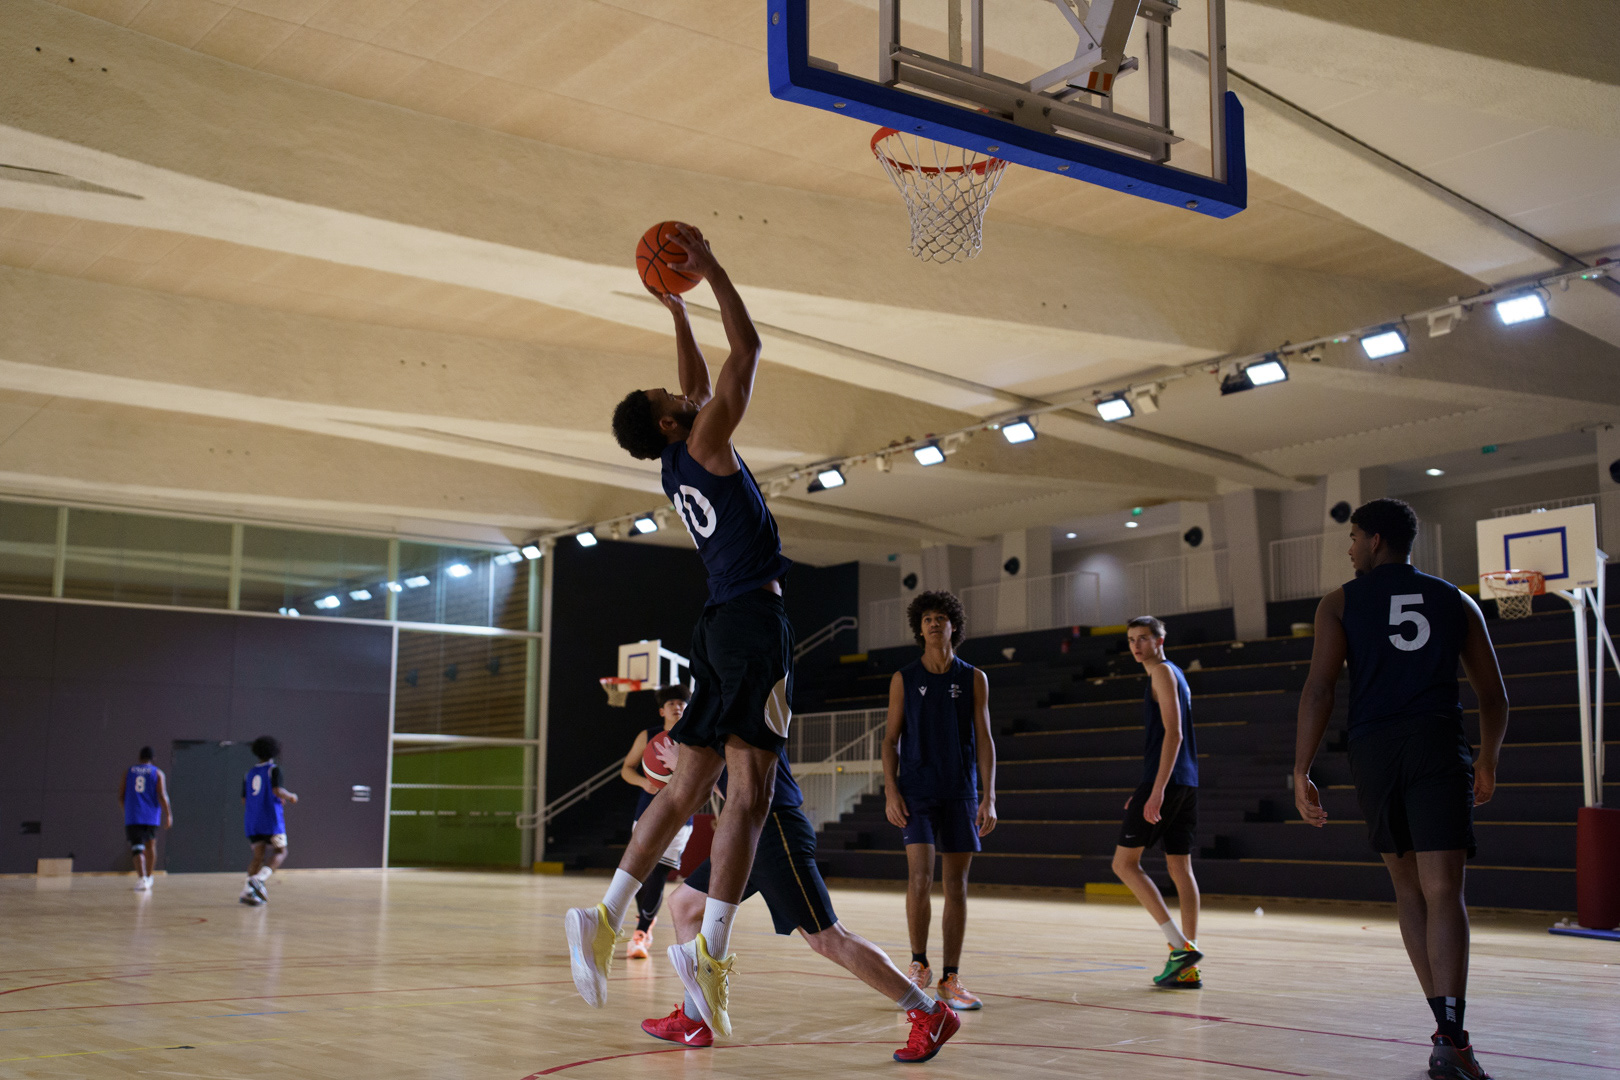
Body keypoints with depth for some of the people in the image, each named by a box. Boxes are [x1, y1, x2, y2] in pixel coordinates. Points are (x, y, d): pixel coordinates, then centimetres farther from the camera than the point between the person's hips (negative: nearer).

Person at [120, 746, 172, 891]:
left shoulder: (128, 772, 8)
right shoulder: (158, 773, 2)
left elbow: (121, 796, 9)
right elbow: (162, 795, -9)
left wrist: (126, 811, 25)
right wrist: (168, 815, -7)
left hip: (132, 816, 0)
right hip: (151, 816, 0)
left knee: (137, 848, -5)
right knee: (151, 845, 19)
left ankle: (141, 878, -24)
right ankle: (149, 877, 28)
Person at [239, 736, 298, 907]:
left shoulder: (249, 774, 15)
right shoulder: (274, 769, -3)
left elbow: (245, 800, 18)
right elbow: (277, 790, -18)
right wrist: (291, 796, 2)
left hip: (252, 821, 5)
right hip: (271, 818, -5)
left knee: (259, 856, 7)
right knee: (280, 851, 4)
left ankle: (247, 891, -8)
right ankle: (259, 878, -20)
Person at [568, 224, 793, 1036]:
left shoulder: (680, 463, 19)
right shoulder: (703, 441, -3)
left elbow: (697, 382, 35)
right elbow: (747, 348, -4)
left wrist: (677, 309, 34)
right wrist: (708, 268, 5)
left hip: (722, 626, 9)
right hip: (752, 618, -9)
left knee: (687, 786, 11)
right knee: (749, 789, -13)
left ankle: (605, 917, 5)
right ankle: (711, 952, -21)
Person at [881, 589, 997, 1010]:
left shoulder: (973, 679, 6)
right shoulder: (904, 679, 5)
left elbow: (984, 740, 4)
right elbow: (891, 738, 6)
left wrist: (989, 798, -4)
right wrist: (891, 791, -6)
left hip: (960, 793, 1)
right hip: (916, 792, -1)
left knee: (956, 885, 2)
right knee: (920, 878, -13)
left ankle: (950, 980, 10)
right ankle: (919, 964, 6)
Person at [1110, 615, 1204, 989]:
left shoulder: (1163, 672, -7)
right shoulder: (1176, 675, 23)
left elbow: (1173, 734, -17)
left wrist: (1157, 790, -23)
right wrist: (1148, 791, 25)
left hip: (1165, 780, -10)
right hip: (1186, 784, 10)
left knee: (1124, 862, -5)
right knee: (1180, 868, 7)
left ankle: (1180, 945, -13)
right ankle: (1188, 968, 6)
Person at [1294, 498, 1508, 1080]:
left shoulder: (1340, 603, 9)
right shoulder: (1456, 601, 16)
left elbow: (1318, 690, -3)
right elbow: (1493, 696, 18)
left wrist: (1301, 774, -2)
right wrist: (1487, 761, 33)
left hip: (1373, 750, 0)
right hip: (1438, 747, 0)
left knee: (1408, 888, 15)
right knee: (1442, 890, -8)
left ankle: (1446, 1030, 17)